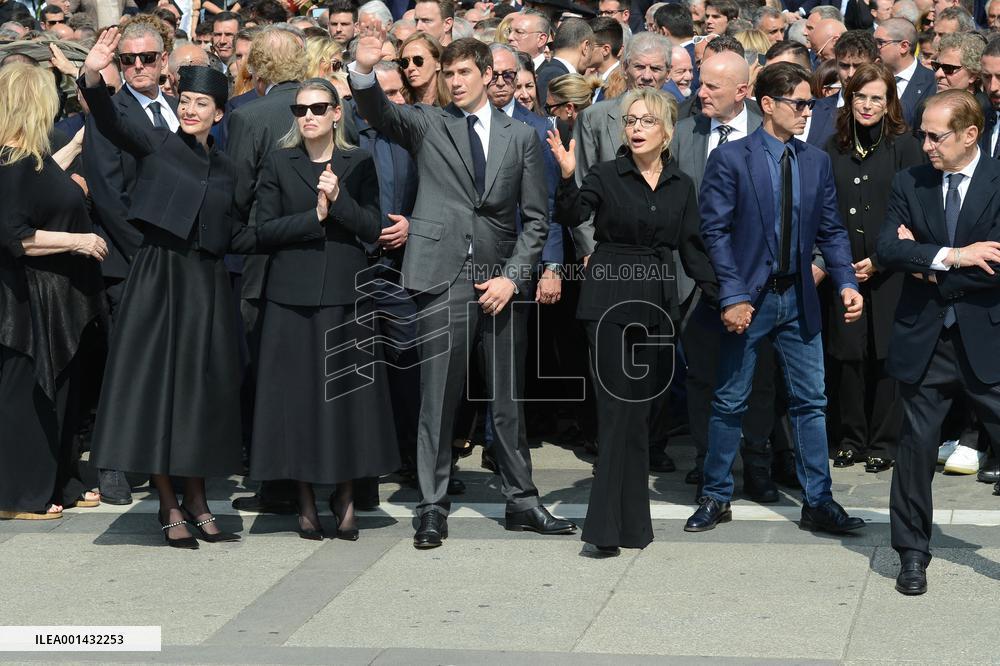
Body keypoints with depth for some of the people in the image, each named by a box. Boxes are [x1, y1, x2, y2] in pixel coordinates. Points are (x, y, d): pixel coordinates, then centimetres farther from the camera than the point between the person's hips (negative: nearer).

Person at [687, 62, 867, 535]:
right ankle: (716, 498, 18)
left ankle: (818, 503, 12)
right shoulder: (730, 158, -7)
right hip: (749, 297, -4)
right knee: (730, 402, 6)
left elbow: (830, 230, 8)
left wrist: (846, 283, -6)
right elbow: (716, 230, -11)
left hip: (798, 297, 4)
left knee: (810, 402, 6)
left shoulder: (816, 162, 7)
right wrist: (733, 296, -18)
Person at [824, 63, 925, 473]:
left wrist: (878, 262, -10)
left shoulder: (903, 146, -2)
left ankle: (885, 444, 7)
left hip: (889, 270, -3)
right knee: (848, 354, 4)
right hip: (845, 270, 3)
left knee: (885, 355, -2)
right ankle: (851, 440, 14)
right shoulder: (834, 148, 9)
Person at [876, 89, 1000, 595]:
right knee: (916, 447, 7)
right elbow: (887, 249, -9)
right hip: (924, 340, 2)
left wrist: (928, 266, -11)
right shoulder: (909, 184, 5)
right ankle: (912, 553, 19)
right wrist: (951, 257, -20)